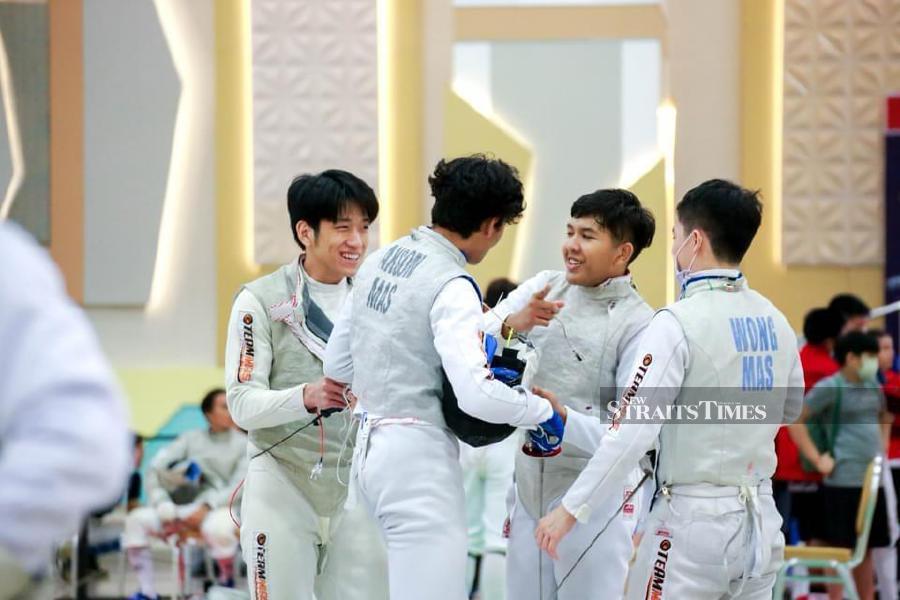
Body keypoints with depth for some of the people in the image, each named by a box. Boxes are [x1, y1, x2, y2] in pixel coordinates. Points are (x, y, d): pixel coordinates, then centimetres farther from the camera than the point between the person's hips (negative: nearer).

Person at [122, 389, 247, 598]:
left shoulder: (243, 444, 4)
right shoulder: (191, 438, 10)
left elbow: (239, 487, -7)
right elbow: (155, 468, 4)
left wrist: (206, 507, -21)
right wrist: (161, 502, -12)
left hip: (221, 508, -3)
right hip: (186, 506, 3)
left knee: (217, 528, -41)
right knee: (136, 519, -21)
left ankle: (227, 583, -11)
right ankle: (147, 592, -16)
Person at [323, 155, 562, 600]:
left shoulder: (379, 261, 9)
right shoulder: (451, 287, -16)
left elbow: (337, 365, 16)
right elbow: (476, 395, -26)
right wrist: (544, 410, -10)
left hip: (371, 449, 9)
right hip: (419, 461, -9)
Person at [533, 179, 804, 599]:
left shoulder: (679, 323, -15)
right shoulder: (775, 322, 5)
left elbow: (632, 431, -20)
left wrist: (570, 509, -14)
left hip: (694, 519, -6)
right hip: (761, 518, 6)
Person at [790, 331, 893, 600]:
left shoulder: (873, 386, 12)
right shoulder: (830, 387, -10)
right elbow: (795, 420, -11)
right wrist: (817, 459, -12)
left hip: (873, 479, 7)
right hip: (843, 480, -7)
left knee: (867, 548, 12)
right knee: (841, 548, -4)